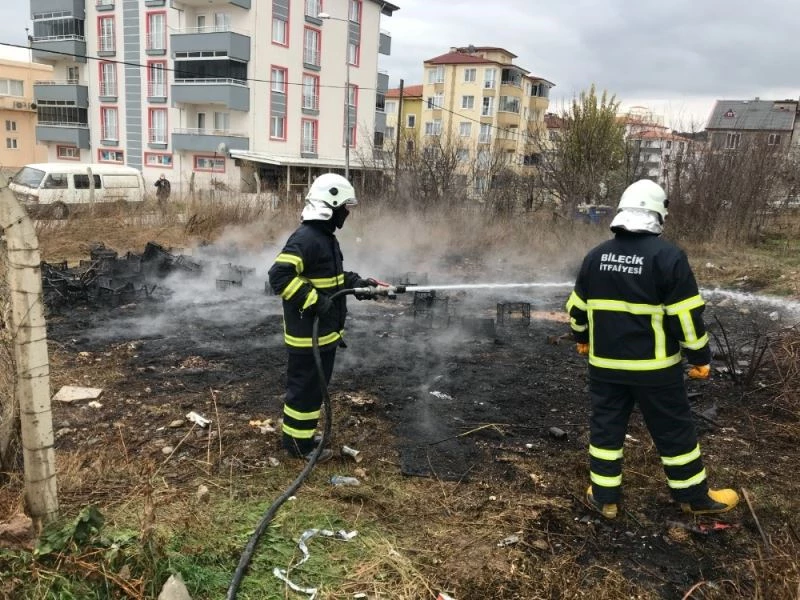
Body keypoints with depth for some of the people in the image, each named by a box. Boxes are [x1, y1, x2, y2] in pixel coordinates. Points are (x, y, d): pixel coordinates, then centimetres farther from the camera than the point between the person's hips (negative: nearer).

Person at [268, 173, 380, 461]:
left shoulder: (326, 236, 12)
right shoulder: (305, 238, -21)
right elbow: (280, 276, -29)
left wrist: (359, 283, 13)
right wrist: (314, 301, -28)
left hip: (323, 331, 10)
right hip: (308, 333, -10)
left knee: (314, 385, 20)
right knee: (306, 386, 3)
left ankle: (300, 433, 34)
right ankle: (297, 442, 18)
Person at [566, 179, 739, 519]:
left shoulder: (595, 256, 2)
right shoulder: (668, 256, -14)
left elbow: (577, 307, 11)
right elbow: (686, 316, -13)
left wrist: (581, 338, 28)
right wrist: (701, 357, -2)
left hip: (605, 364, 4)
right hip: (654, 366, -3)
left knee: (606, 427, 13)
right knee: (674, 431, 12)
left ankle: (604, 497, 21)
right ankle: (694, 497, 27)